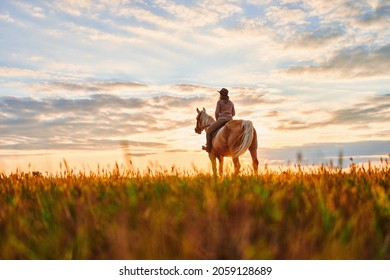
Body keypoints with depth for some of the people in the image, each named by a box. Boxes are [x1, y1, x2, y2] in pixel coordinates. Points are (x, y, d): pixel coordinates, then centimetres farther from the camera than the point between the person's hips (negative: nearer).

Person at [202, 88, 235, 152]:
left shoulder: (219, 102, 1)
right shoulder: (231, 103, 18)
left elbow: (217, 112, -6)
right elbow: (233, 113, 21)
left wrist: (217, 120, 9)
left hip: (222, 119, -6)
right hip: (230, 120, 6)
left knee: (208, 131, 3)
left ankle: (208, 148, 2)